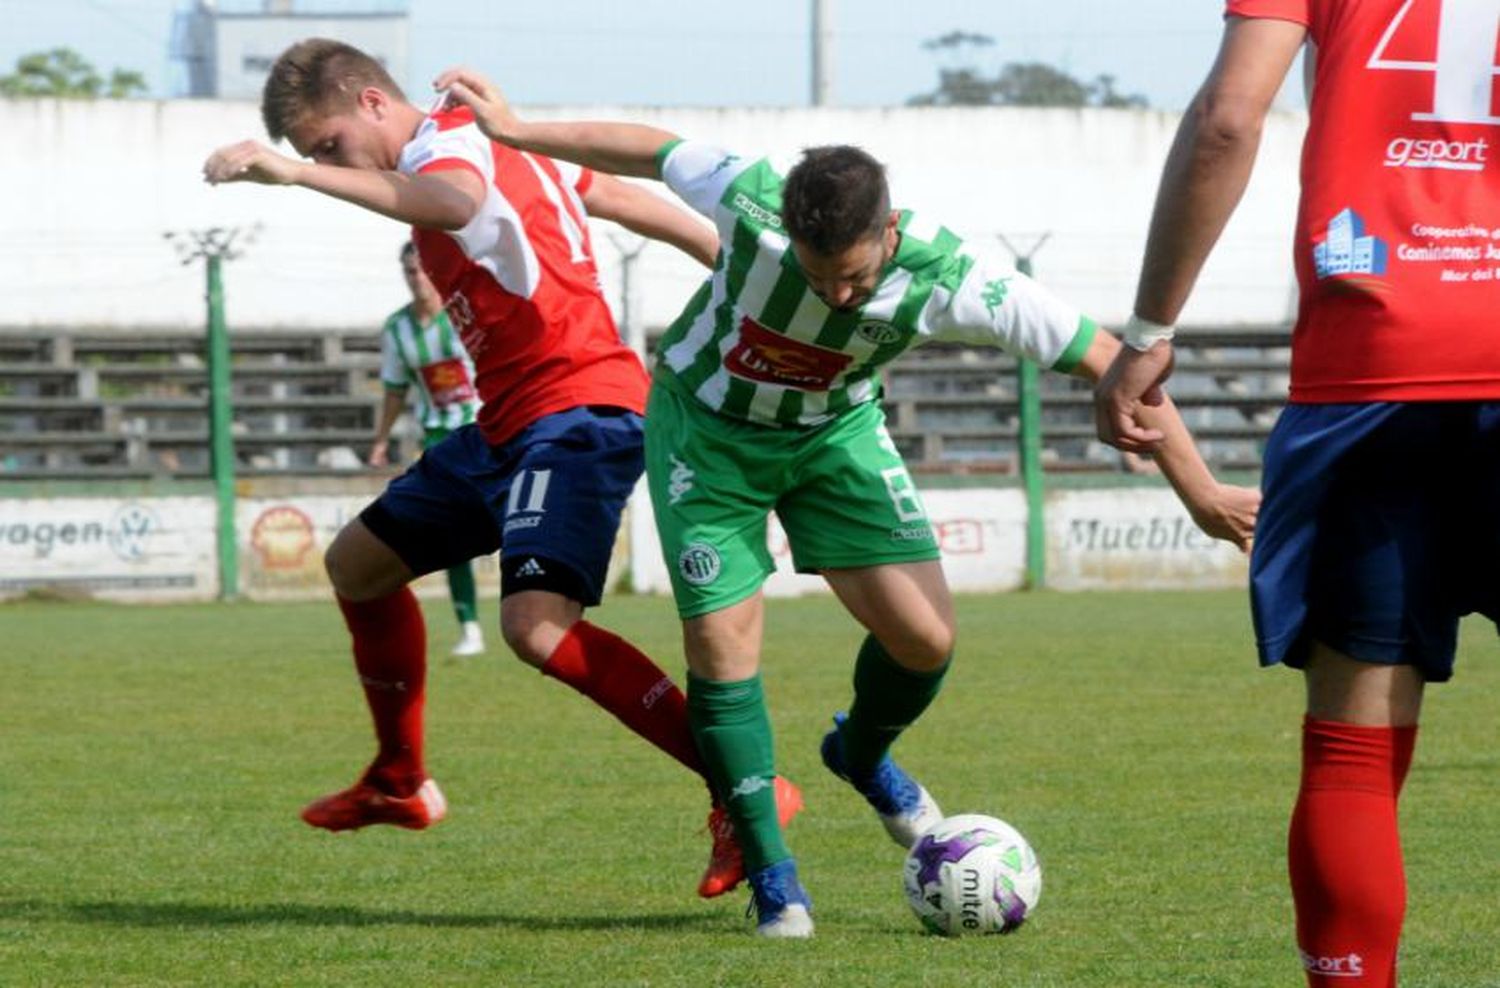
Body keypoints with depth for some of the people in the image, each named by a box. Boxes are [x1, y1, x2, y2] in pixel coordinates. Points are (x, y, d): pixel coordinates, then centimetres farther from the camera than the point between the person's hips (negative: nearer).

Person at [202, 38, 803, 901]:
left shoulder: (451, 142, -14)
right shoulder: (481, 146, 17)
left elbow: (454, 202, -40)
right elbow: (621, 199, 23)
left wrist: (297, 174, -50)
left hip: (577, 416, -11)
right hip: (508, 428, 11)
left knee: (538, 627, -28)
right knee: (359, 563, 20)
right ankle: (401, 783, 35)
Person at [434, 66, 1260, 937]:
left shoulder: (948, 279, -33)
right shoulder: (750, 201, -34)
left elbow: (1106, 359, -26)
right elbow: (645, 150, -13)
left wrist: (1201, 493, -22)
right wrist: (514, 130, -1)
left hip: (835, 431, 1)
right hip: (708, 427, -1)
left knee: (926, 637, -9)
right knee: (724, 641, -10)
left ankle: (863, 758, 27)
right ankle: (770, 873, 7)